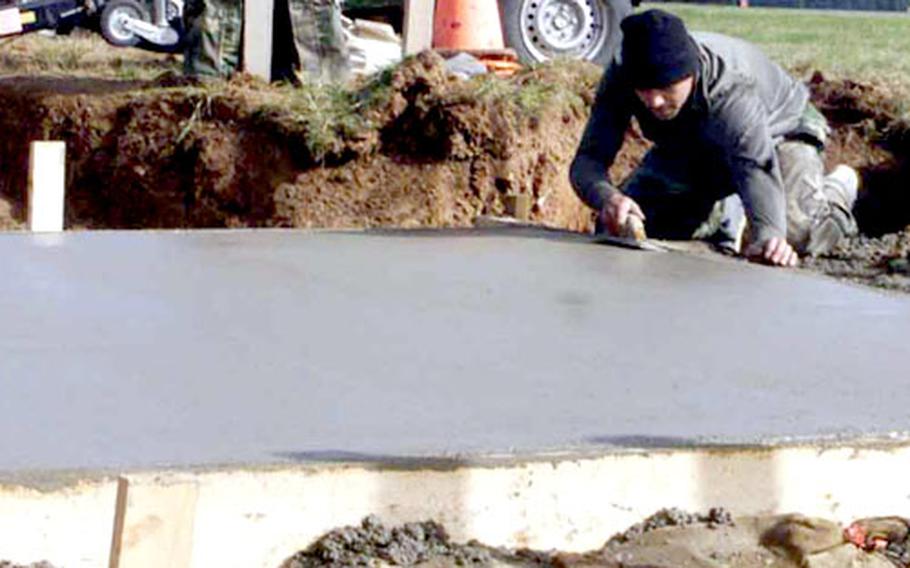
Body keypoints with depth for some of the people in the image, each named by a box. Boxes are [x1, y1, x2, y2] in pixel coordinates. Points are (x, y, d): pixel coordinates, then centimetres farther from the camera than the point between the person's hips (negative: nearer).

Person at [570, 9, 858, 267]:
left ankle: (834, 193, 13)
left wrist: (768, 236, -75)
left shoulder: (732, 88, -44)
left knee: (795, 235, -27)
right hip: (688, 147, 4)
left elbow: (757, 166, -55)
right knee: (619, 225, -7)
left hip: (776, 132, -4)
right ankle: (724, 214, 22)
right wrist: (606, 196, -61)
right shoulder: (620, 77, -32)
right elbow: (588, 159, -36)